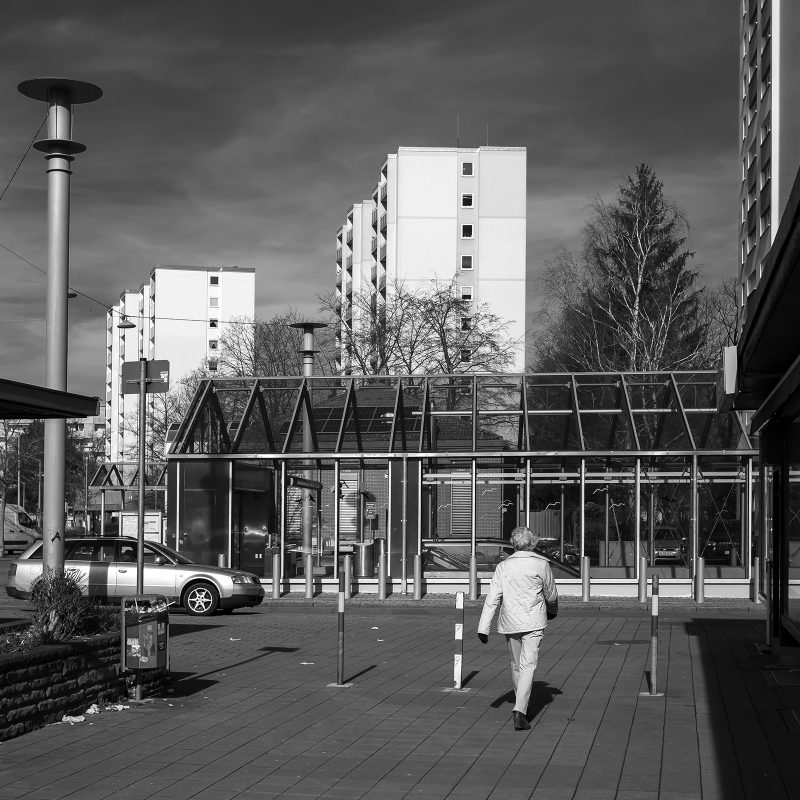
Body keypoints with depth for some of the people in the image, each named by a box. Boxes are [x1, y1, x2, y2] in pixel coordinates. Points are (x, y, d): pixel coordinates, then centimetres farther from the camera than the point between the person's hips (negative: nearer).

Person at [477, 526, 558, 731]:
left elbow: (492, 598, -6)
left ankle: (520, 706, 34)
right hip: (533, 622, -3)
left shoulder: (503, 566, -1)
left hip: (510, 622, 3)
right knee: (528, 666, -7)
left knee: (516, 665, 18)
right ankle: (520, 711, -23)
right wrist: (552, 611, 29)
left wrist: (483, 628, -7)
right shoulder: (542, 565, -5)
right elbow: (551, 595, 8)